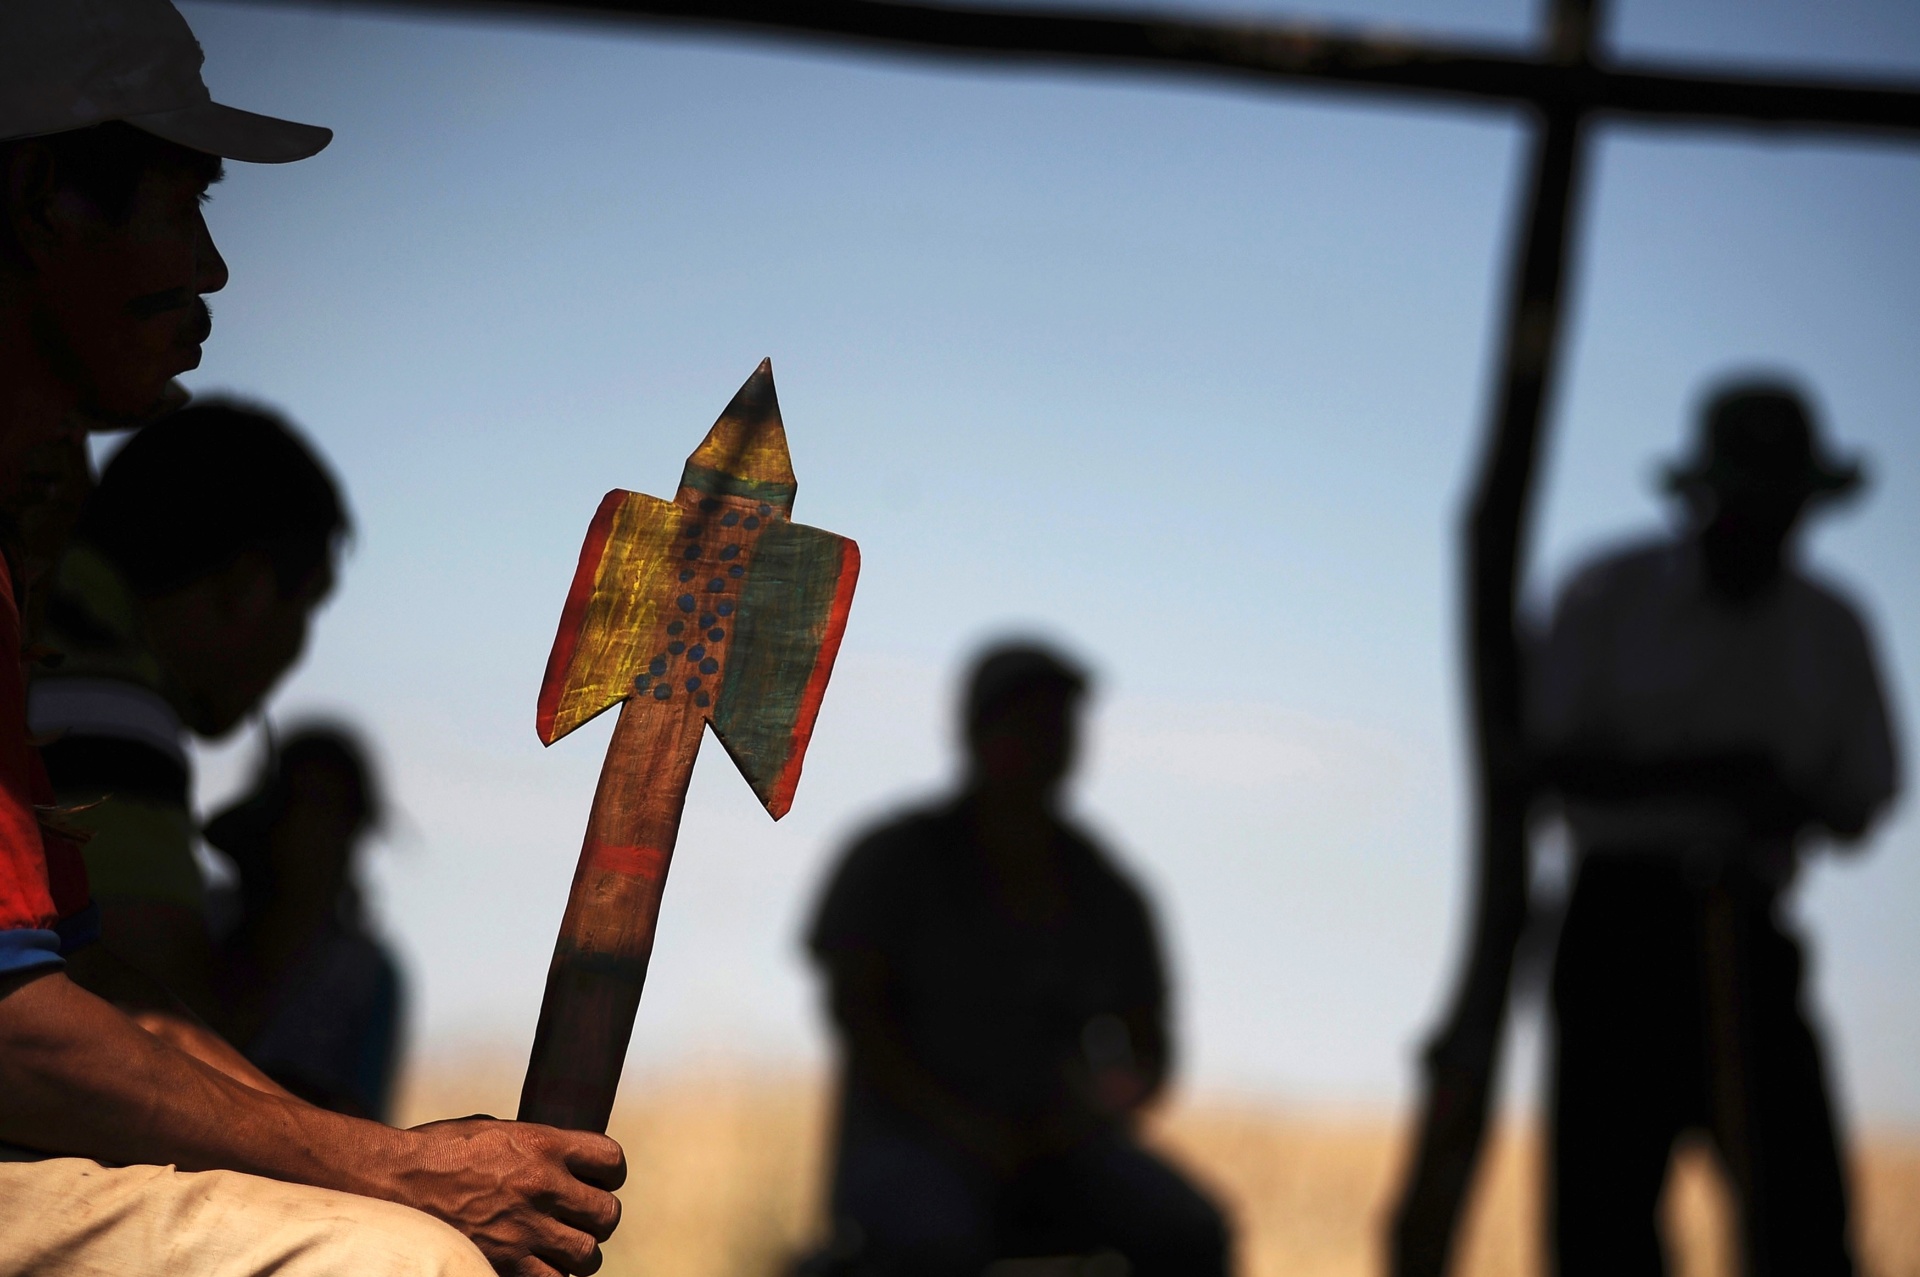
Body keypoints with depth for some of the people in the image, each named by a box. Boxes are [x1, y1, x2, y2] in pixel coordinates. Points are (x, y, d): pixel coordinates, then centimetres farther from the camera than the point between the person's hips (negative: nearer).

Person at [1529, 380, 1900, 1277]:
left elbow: (1859, 806, 11)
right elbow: (1555, 756, -1)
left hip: (1749, 934, 2)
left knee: (1801, 1201, -9)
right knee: (1605, 1186, -8)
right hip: (1622, 913, -2)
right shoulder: (1610, 596, 5)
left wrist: (1792, 802, -13)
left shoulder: (1830, 629, 12)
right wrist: (1687, 777, -17)